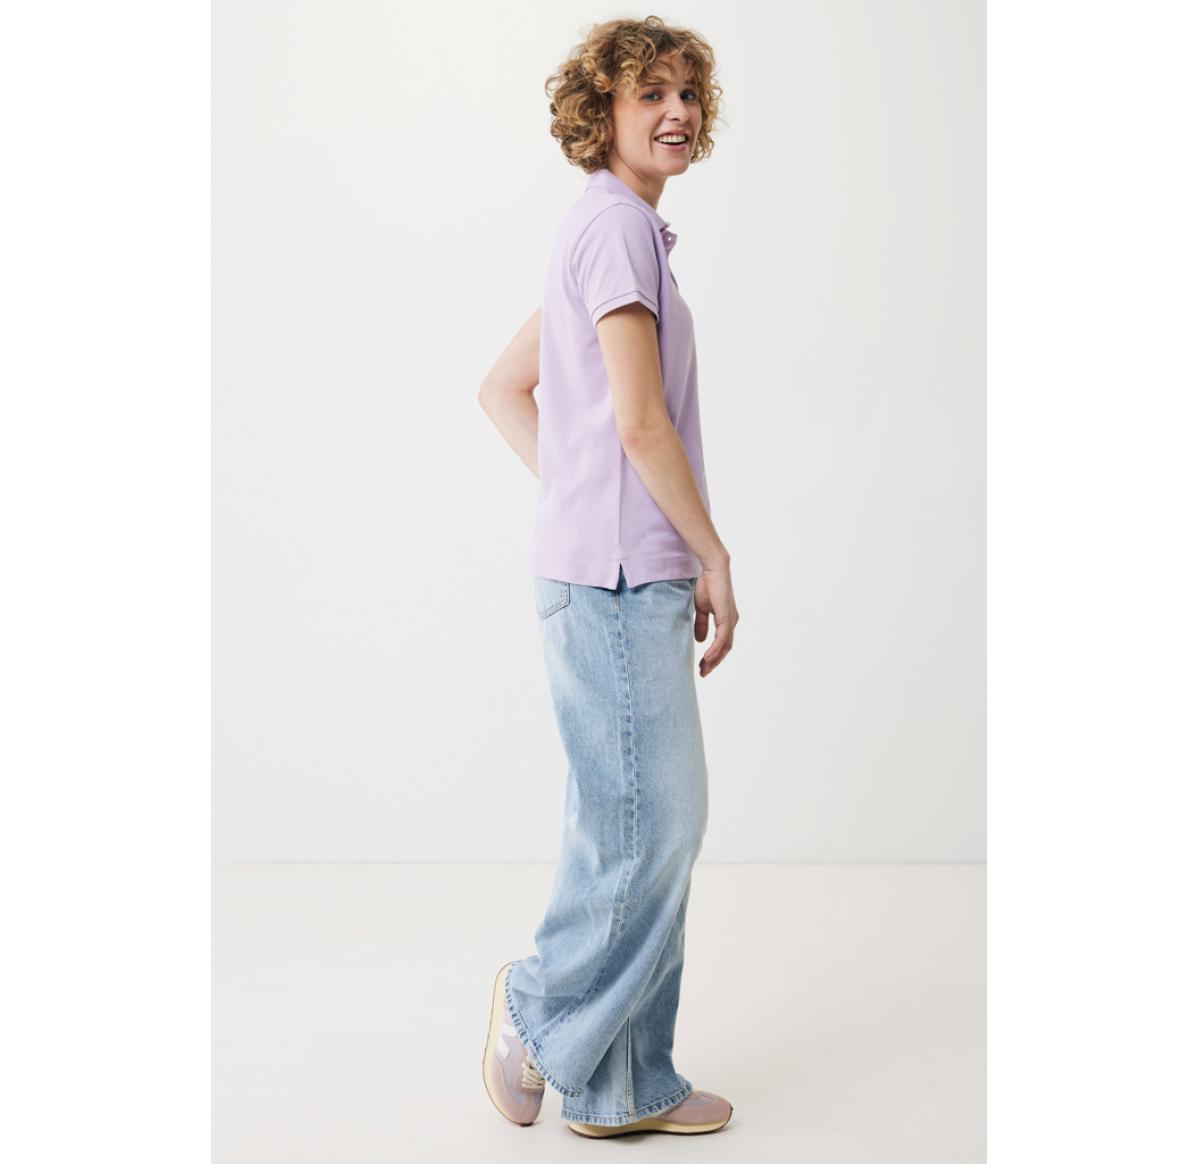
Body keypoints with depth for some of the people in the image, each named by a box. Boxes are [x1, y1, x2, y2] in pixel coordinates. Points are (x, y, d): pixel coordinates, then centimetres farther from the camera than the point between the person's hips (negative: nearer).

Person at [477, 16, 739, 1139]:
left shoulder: (602, 229, 20)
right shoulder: (617, 225, -10)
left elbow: (504, 390, 23)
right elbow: (640, 419, -18)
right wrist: (716, 559, -9)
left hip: (626, 577, 10)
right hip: (621, 577, -10)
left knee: (653, 825, 13)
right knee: (644, 825, -3)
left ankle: (623, 1085, 22)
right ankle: (547, 1010, 16)